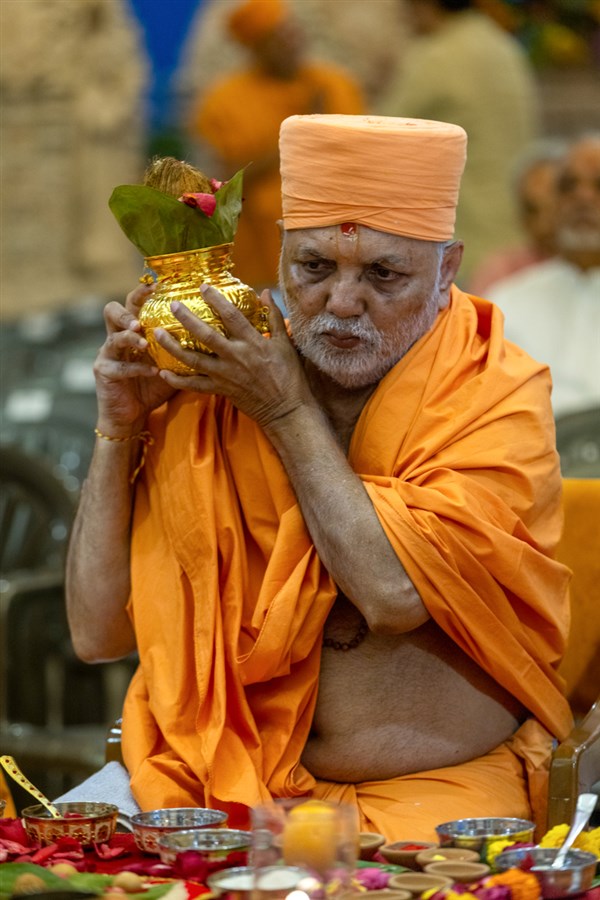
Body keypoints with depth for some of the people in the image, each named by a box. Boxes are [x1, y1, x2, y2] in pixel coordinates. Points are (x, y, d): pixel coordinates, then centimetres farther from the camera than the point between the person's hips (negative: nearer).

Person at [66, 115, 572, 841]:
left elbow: (396, 595, -20)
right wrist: (119, 428, -5)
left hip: (444, 790, -3)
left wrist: (289, 414, -10)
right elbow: (98, 632, 3)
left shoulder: (497, 399, -4)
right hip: (235, 792, 4)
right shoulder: (212, 393, 5)